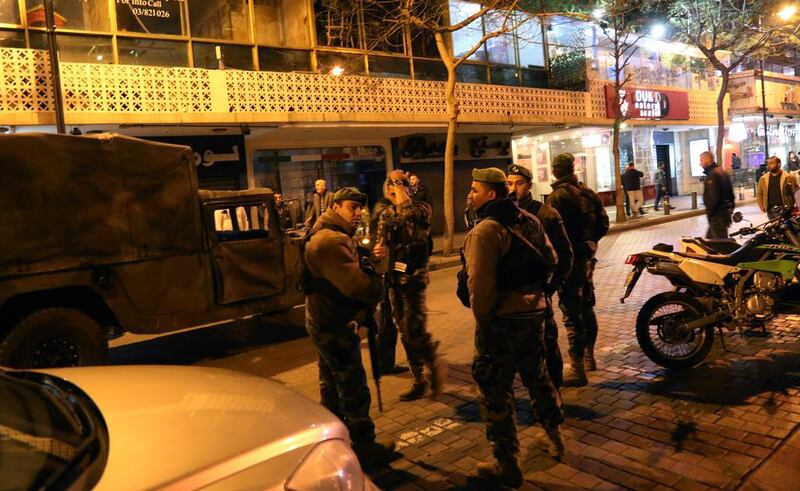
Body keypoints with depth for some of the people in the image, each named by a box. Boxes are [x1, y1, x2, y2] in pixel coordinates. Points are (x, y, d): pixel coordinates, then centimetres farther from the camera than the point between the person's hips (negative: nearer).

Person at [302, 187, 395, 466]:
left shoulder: (331, 235, 12)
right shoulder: (332, 240, -24)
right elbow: (355, 284, -31)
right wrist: (378, 286, -12)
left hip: (324, 323, 11)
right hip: (335, 328, -11)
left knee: (332, 385, 23)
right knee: (355, 390, 0)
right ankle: (364, 447, 13)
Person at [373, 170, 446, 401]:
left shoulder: (421, 209, -6)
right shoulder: (386, 215, 10)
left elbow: (414, 224, -28)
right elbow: (381, 242, 17)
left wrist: (404, 199, -18)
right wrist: (378, 250, -5)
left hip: (413, 277, -6)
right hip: (393, 278, 6)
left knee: (414, 329, -12)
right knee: (405, 332, 11)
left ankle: (434, 364, 17)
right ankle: (419, 380, 23)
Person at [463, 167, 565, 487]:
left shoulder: (484, 231, -18)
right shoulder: (530, 220, 7)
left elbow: (480, 283, -23)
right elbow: (551, 258, 15)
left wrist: (482, 322, -13)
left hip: (502, 318, -8)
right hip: (535, 312, 8)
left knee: (496, 393, 4)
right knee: (536, 374, 26)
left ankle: (506, 465, 13)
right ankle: (554, 437, 41)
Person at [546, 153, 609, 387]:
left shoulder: (557, 196, -15)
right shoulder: (588, 193, 7)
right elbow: (603, 224, 9)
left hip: (568, 258, -8)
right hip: (587, 256, 8)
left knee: (571, 313, -5)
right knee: (587, 307, 20)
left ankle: (577, 370, -1)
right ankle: (589, 357, 34)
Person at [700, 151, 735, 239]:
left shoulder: (712, 175, -16)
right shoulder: (722, 172, 17)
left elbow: (713, 196, -24)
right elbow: (731, 193, 21)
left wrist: (709, 212, -16)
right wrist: (730, 209, 24)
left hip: (717, 214, -11)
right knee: (710, 238, 18)